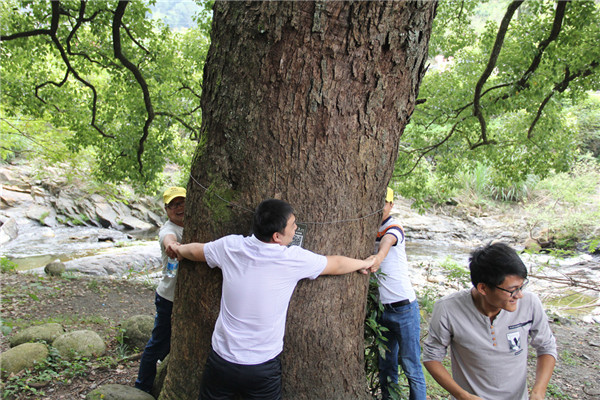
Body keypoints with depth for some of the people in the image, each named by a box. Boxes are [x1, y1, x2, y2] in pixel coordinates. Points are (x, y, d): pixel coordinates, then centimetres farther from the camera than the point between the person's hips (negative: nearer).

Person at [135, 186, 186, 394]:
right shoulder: (168, 229, -21)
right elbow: (169, 239, -46)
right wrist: (171, 245, -68)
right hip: (169, 299, -8)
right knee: (159, 344, 5)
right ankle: (143, 387, 27)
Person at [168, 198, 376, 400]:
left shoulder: (230, 247, -10)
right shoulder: (295, 259, -17)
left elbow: (194, 250, 11)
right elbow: (336, 265, 1)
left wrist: (178, 249, 34)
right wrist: (364, 263, 22)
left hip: (222, 359, 3)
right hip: (263, 367, -2)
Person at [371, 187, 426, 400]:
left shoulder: (393, 227, -12)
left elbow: (387, 241, -33)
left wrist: (379, 256, -53)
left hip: (403, 308, -5)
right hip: (381, 308, 5)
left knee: (411, 367, 3)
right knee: (385, 364, 14)